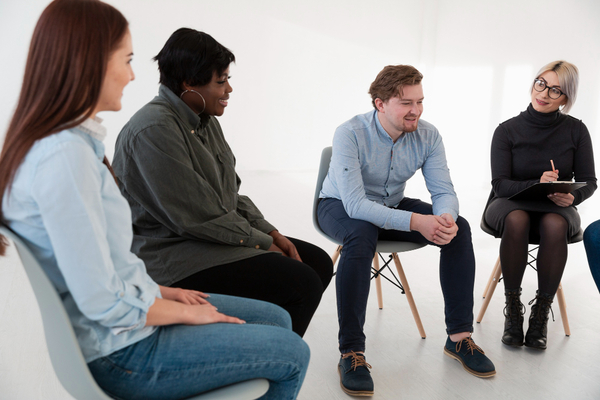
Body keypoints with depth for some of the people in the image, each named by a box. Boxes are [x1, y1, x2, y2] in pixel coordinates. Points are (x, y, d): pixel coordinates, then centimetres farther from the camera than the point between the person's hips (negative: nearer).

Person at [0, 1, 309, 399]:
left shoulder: (75, 141, 5)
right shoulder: (64, 155, -27)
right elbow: (102, 303, -26)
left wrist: (161, 290, 8)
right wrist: (185, 312, -11)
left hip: (128, 312, 10)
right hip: (119, 353, -9)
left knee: (277, 318, 17)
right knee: (293, 353, 1)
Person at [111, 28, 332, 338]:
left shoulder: (205, 120, 11)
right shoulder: (154, 130, -20)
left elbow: (231, 193, 16)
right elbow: (197, 217, -23)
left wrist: (270, 232, 2)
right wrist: (263, 243, -13)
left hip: (216, 235, 10)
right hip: (172, 256, -10)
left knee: (319, 262, 7)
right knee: (301, 284, -20)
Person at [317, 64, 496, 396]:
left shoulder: (427, 135, -12)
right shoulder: (350, 134, -28)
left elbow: (443, 191, -13)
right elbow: (355, 204, -36)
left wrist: (447, 217, -39)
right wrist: (415, 221, -47)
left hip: (393, 205, 5)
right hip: (340, 207, -5)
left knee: (458, 228, -16)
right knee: (361, 235, -40)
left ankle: (459, 336, -5)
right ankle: (351, 353, -31)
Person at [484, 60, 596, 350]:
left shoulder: (575, 130, -1)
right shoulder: (507, 130, -5)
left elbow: (589, 182, 1)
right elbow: (500, 184, -11)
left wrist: (571, 196, -22)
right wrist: (537, 185, -29)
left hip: (556, 209, 1)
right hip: (509, 204, -1)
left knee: (554, 225, -35)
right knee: (516, 220, -37)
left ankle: (541, 313, -22)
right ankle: (513, 309, -22)